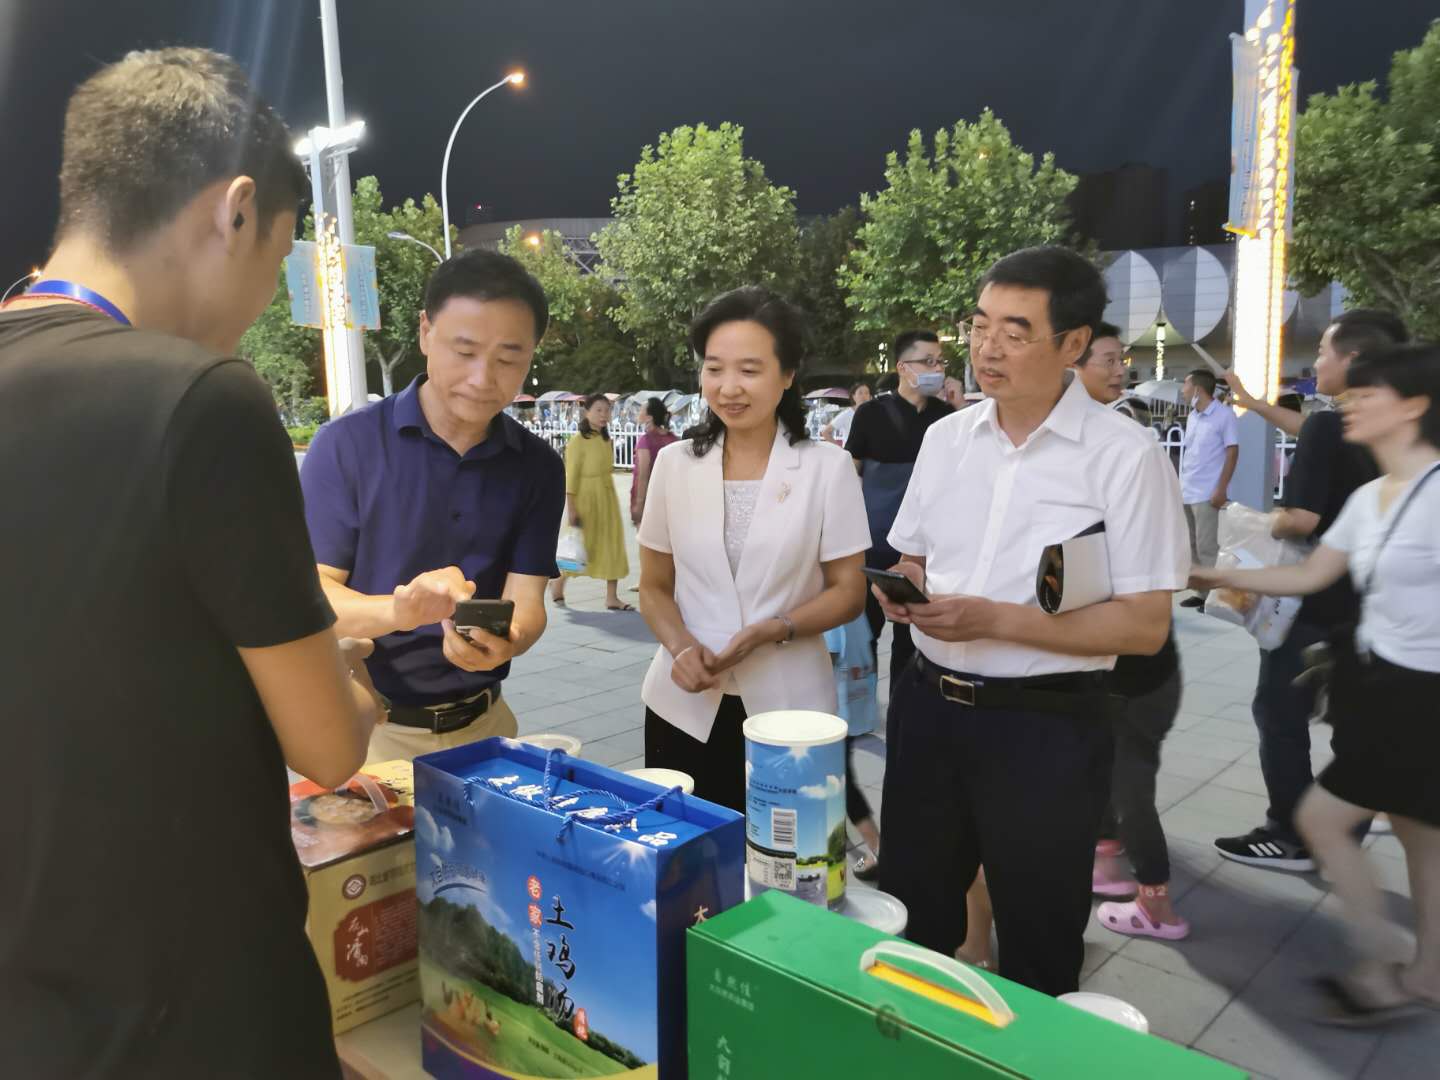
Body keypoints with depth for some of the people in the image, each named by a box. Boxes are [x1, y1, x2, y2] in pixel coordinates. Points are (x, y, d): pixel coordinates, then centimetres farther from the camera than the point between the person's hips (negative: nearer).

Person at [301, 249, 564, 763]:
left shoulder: (538, 467, -3)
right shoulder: (347, 443, -13)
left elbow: (525, 600, -9)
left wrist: (506, 640, -32)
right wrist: (397, 610, -35)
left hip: (482, 722, 3)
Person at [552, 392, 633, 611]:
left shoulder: (605, 439, 8)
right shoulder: (578, 441, -13)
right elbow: (570, 478, -15)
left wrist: (609, 498, 13)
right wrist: (570, 508, -18)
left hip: (607, 497, 7)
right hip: (585, 497, -7)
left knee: (612, 545, 3)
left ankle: (612, 597, 7)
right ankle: (557, 582, 31)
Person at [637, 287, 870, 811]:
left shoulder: (827, 467, -5)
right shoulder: (674, 463, 1)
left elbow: (848, 592, -2)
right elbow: (654, 588, 7)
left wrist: (773, 630, -19)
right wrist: (681, 645, -12)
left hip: (788, 708, -2)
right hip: (685, 706, 2)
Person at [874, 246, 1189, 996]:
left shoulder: (1125, 455, -12)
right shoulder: (945, 437, 4)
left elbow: (1144, 626, -14)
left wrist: (994, 619, -22)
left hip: (1046, 726, -5)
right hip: (929, 705, 5)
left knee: (1037, 948, 15)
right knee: (908, 920, 21)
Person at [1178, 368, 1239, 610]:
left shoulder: (1224, 415, -7)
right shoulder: (1191, 417, 14)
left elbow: (1233, 453, -8)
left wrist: (1221, 489, -14)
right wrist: (1180, 485, 15)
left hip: (1207, 494, -7)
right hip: (1186, 492, 8)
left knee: (1207, 547, -6)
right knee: (1192, 547, 10)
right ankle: (1200, 592, 18)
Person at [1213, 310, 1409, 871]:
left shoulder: (1326, 425, -20)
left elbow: (1302, 518, -26)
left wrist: (1262, 523, -7)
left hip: (1314, 599, -8)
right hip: (1362, 599, 8)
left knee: (1279, 713, 3)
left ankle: (1290, 837, 10)